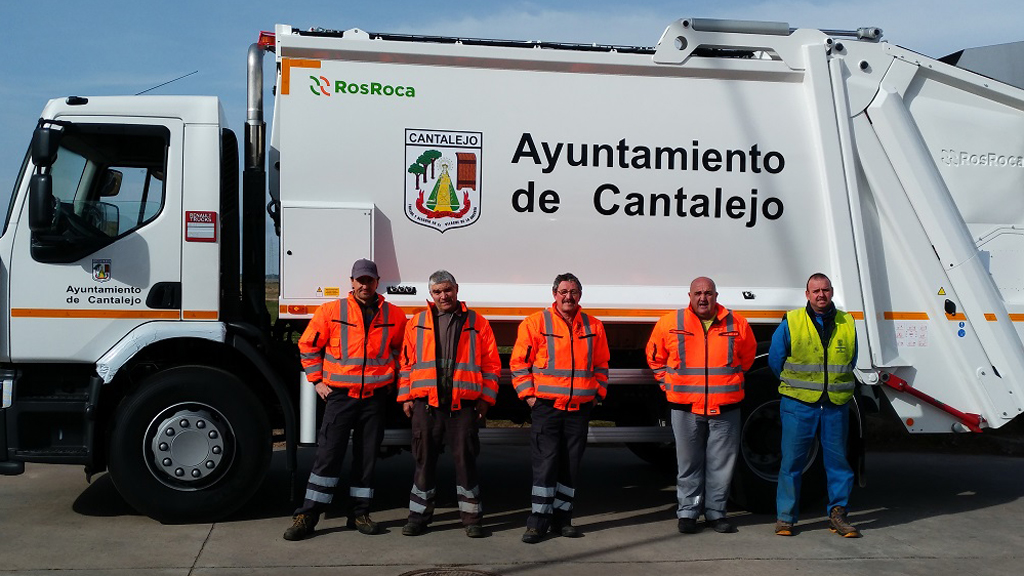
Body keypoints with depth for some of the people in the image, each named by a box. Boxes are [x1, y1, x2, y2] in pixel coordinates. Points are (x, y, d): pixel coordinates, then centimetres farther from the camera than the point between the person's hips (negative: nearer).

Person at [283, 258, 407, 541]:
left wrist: (392, 378, 14)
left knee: (367, 457, 8)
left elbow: (401, 349, 22)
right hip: (340, 395, -2)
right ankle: (307, 516, 4)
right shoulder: (331, 311, 0)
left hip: (375, 398, 2)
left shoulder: (394, 315, 6)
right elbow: (308, 345, 8)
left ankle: (359, 513, 20)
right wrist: (317, 380, 5)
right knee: (327, 454, -3)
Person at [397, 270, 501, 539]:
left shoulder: (477, 323, 7)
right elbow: (406, 362, 13)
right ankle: (419, 514, 18)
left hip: (463, 404, -1)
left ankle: (471, 516, 11)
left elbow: (491, 364, 7)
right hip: (426, 403, 2)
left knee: (466, 459, 2)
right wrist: (406, 397, 6)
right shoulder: (417, 323, 12)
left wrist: (485, 398, 1)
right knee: (424, 460, 7)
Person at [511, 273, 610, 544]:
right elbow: (519, 361, 1)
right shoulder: (536, 323, -1)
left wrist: (597, 392, 10)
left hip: (580, 409, 4)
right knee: (545, 464, -4)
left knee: (571, 466, 8)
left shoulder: (594, 326, 10)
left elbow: (601, 365, 20)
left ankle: (562, 517, 18)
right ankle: (538, 520, 3)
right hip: (547, 407, -3)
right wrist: (528, 394, -5)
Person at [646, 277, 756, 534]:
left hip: (726, 408, 1)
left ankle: (715, 512, 21)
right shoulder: (669, 323, -1)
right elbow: (655, 357, 14)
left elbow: (748, 355, 21)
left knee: (721, 464, 7)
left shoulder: (737, 324, 3)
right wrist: (669, 384, 8)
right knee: (688, 464, 7)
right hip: (686, 408, -1)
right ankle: (687, 513, 18)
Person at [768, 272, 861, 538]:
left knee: (838, 460, 6)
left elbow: (850, 363, 20)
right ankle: (785, 517, 10)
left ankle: (837, 514, 18)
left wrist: (834, 386, 14)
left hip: (836, 406, 3)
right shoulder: (791, 323, -1)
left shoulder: (847, 324, 8)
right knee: (792, 461, 1)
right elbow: (775, 361, 6)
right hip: (798, 404, -2)